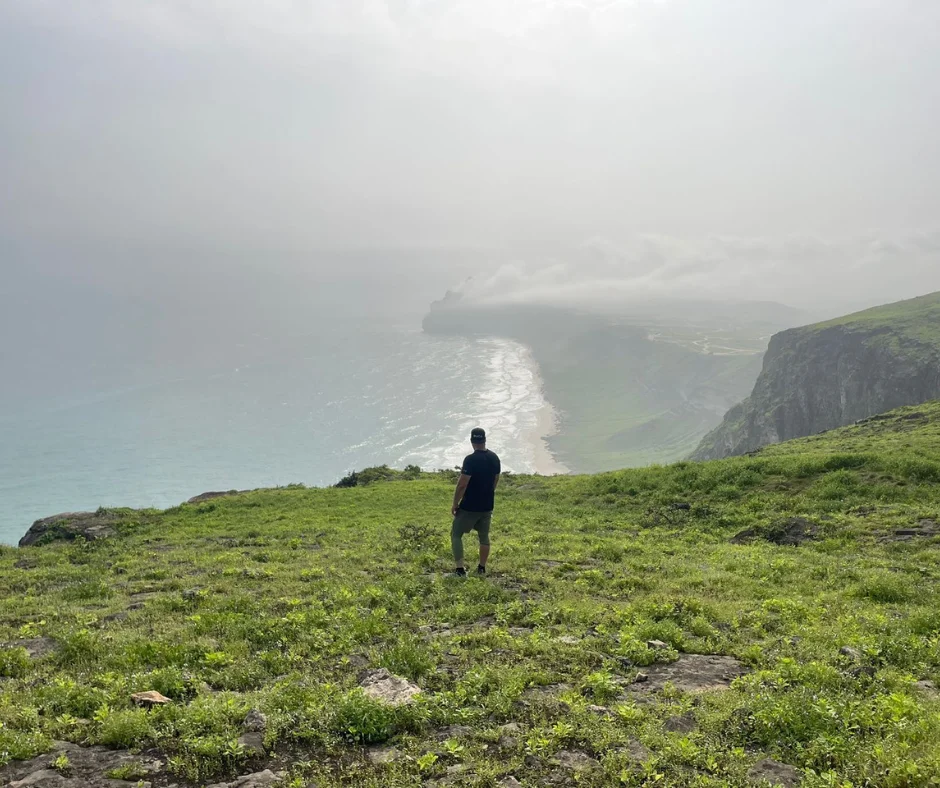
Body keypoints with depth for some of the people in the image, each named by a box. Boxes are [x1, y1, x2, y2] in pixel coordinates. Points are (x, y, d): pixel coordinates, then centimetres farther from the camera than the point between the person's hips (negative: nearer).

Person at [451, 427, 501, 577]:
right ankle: (482, 568, 24)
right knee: (484, 536, 18)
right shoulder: (494, 458, 2)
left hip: (469, 506, -6)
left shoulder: (470, 460, -20)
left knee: (456, 535, 6)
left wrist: (455, 503, -9)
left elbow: (462, 484, -20)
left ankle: (460, 569, -2)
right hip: (487, 505, 6)